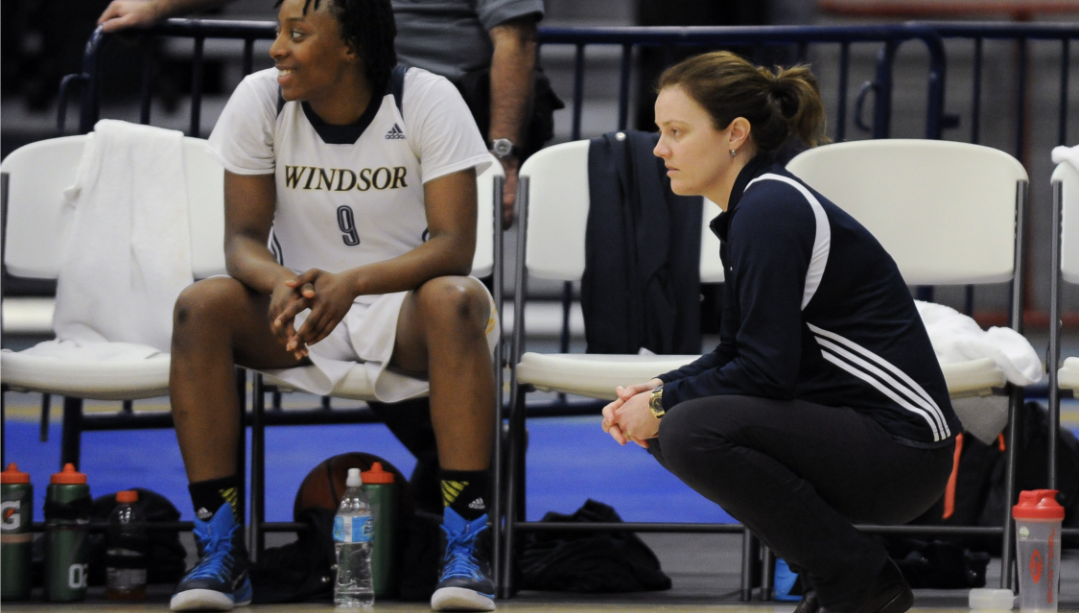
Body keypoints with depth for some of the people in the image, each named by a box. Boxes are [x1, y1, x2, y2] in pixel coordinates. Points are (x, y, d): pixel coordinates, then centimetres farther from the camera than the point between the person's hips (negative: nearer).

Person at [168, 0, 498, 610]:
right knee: (200, 306, -27)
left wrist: (351, 283, -37)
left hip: (404, 310, -2)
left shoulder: (429, 101, -14)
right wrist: (280, 282, -31)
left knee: (456, 301, -37)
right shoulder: (260, 99, -6)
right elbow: (244, 237, -6)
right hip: (296, 310, 3)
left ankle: (466, 548, -35)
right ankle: (221, 552, -26)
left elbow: (454, 245, -20)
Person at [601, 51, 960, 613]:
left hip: (900, 447, -10)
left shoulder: (771, 210, -17)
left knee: (692, 433, -25)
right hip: (847, 427, 10)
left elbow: (766, 370, -21)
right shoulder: (750, 207, 12)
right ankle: (836, 567, 10)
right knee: (665, 429, 10)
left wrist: (665, 403, -9)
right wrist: (657, 394, 4)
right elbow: (738, 353, 19)